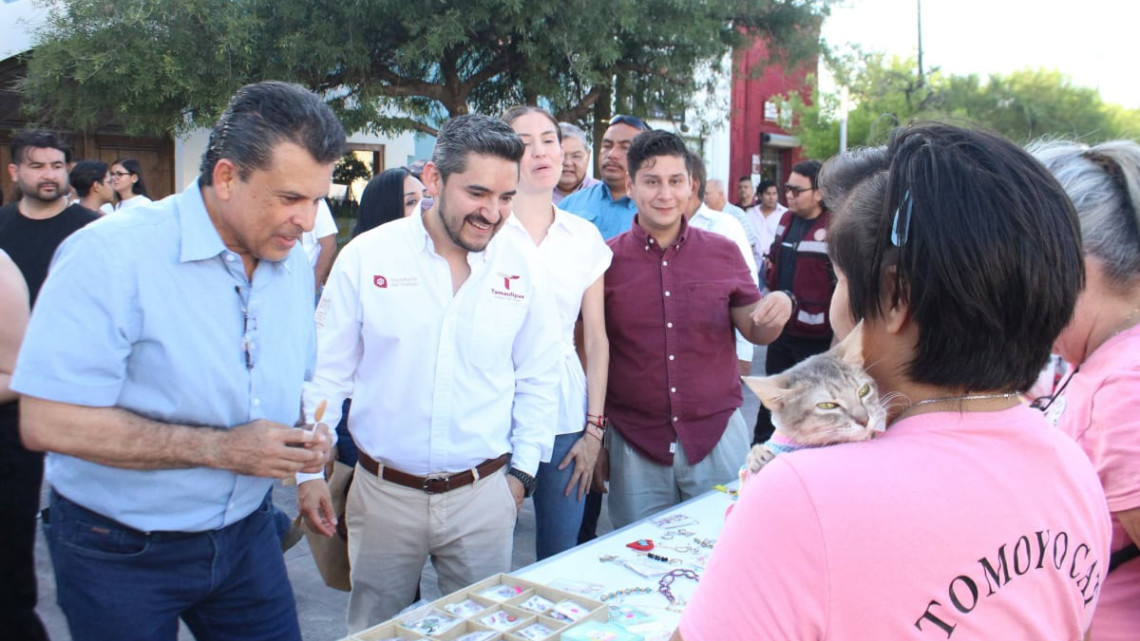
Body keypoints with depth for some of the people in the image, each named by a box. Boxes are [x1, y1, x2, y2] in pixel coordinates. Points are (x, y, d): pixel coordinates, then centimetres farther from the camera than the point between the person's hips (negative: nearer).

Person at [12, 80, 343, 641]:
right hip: (119, 553, -5)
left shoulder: (295, 264, 1)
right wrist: (220, 449, -26)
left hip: (245, 531, 5)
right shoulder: (112, 257, -21)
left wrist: (304, 438, -9)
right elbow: (48, 422, -25)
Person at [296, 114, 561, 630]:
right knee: (374, 626, 15)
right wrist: (310, 470, 0)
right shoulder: (366, 256, -7)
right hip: (383, 491, -1)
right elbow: (327, 371, 0)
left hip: (484, 493, 1)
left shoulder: (521, 267, -3)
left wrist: (523, 470, 6)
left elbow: (537, 378, 7)